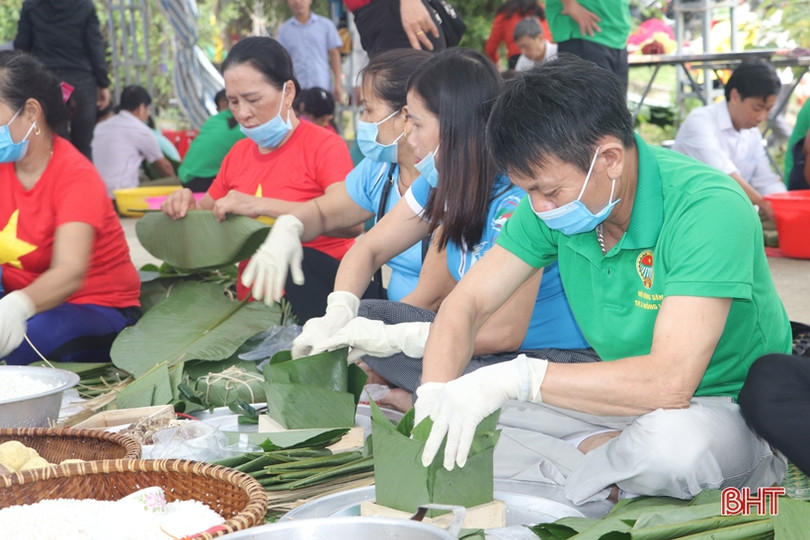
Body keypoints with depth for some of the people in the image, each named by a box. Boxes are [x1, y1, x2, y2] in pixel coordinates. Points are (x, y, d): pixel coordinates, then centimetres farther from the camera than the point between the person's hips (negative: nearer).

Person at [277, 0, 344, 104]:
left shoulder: (325, 24, 6)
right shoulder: (284, 30, 9)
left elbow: (334, 55, 6)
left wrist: (338, 83, -1)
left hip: (324, 88, 0)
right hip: (298, 91, 0)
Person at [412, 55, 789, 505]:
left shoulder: (708, 210, -28)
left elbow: (669, 382, -36)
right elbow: (466, 302, -4)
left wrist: (517, 377, -38)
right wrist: (435, 396, -24)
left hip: (729, 410, -5)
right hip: (623, 397, 5)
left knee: (674, 442, -40)